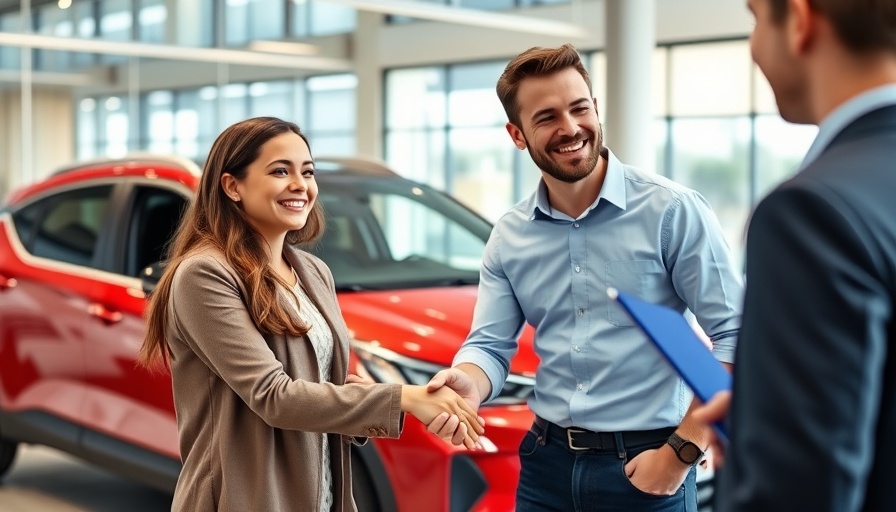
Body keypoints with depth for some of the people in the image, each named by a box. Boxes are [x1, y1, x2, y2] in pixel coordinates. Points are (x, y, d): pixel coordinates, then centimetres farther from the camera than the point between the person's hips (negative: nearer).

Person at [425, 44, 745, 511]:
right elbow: (490, 344, 4)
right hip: (547, 464, 4)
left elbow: (736, 337, -13)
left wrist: (682, 452, -17)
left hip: (645, 468, -4)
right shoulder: (509, 236, 4)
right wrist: (467, 387, -19)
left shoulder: (672, 212, -10)